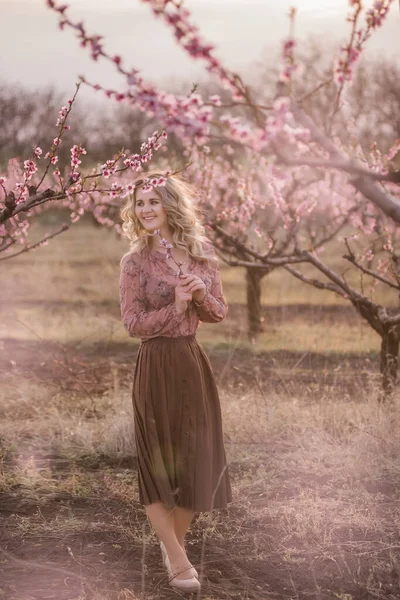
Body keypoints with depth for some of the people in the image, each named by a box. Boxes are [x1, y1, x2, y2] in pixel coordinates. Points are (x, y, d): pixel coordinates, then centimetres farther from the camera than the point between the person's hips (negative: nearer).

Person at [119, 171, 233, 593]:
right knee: (159, 461, 0)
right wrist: (176, 307, -16)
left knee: (196, 459, 8)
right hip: (156, 365, -4)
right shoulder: (136, 261, -5)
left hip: (193, 363, 4)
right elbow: (133, 323, -7)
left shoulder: (202, 252, 4)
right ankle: (178, 558, 8)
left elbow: (219, 313, 8)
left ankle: (173, 542, 25)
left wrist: (201, 293, -11)